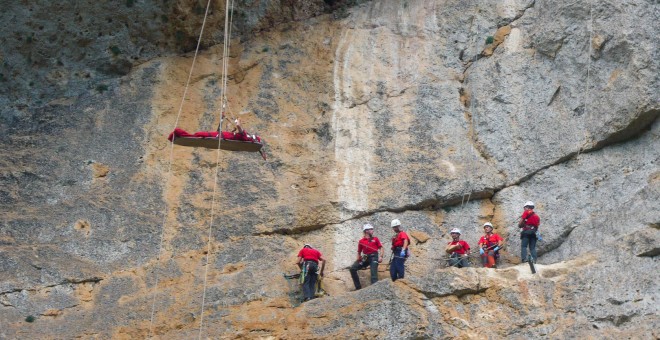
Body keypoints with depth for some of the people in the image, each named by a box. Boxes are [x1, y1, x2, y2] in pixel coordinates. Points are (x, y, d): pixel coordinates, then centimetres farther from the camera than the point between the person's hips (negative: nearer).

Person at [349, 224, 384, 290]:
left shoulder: (375, 239, 8)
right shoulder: (361, 241, 7)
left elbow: (381, 248, 5)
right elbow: (359, 252, 14)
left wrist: (381, 256, -10)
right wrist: (358, 260, 0)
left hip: (374, 257, -2)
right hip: (365, 258, 2)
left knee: (374, 274, -13)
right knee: (352, 269, -6)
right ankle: (358, 287, 1)